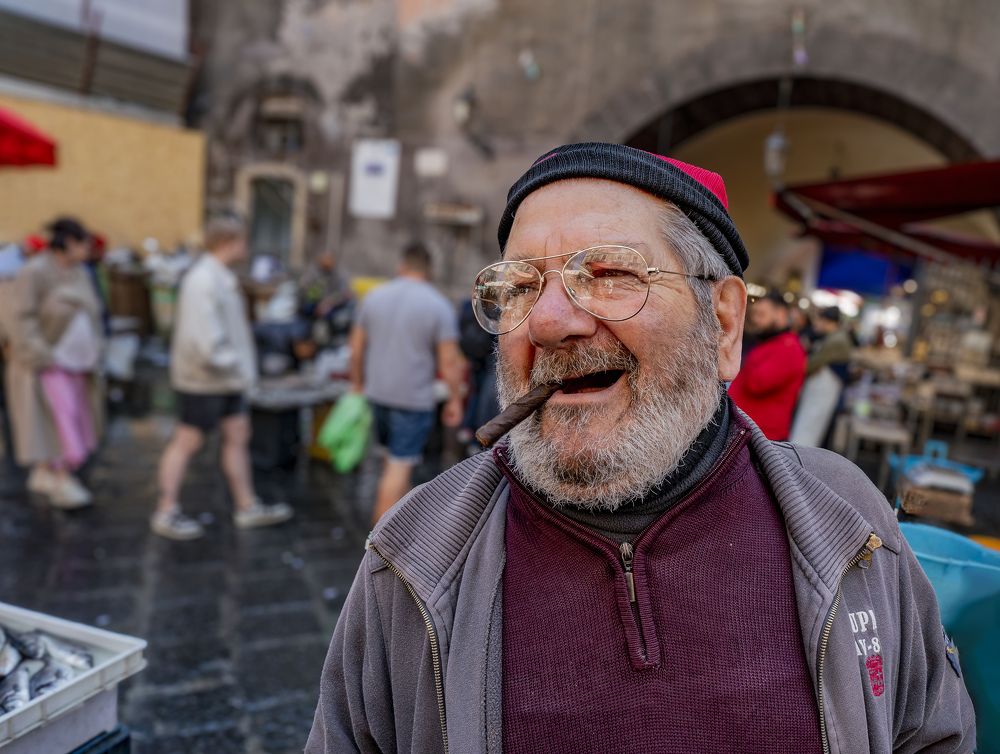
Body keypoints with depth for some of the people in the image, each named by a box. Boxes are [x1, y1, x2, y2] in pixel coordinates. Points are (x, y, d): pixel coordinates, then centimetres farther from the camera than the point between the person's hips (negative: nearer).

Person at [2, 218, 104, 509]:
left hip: (76, 362, 7)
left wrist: (93, 353, 8)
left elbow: (91, 316, 15)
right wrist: (42, 359, -20)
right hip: (45, 362, -7)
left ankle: (43, 473, 22)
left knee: (74, 419, 8)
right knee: (60, 418, -14)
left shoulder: (78, 273, 8)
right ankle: (62, 482, -9)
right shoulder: (34, 272, -13)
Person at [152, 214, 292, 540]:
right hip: (202, 379, -10)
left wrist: (240, 367, 12)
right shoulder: (203, 281, -22)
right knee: (188, 442, 1)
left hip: (226, 379, 10)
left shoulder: (221, 278, 10)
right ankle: (166, 513, 15)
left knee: (238, 437, 13)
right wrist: (230, 365, -19)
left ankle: (247, 506, 23)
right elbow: (203, 337, -29)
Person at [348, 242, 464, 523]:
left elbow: (356, 348, 7)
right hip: (414, 398, -5)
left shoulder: (374, 296, 3)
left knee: (397, 456, 23)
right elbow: (449, 361, -12)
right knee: (399, 466, 2)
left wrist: (357, 383, 19)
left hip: (378, 393, 5)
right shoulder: (439, 306, -9)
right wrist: (455, 400, -2)